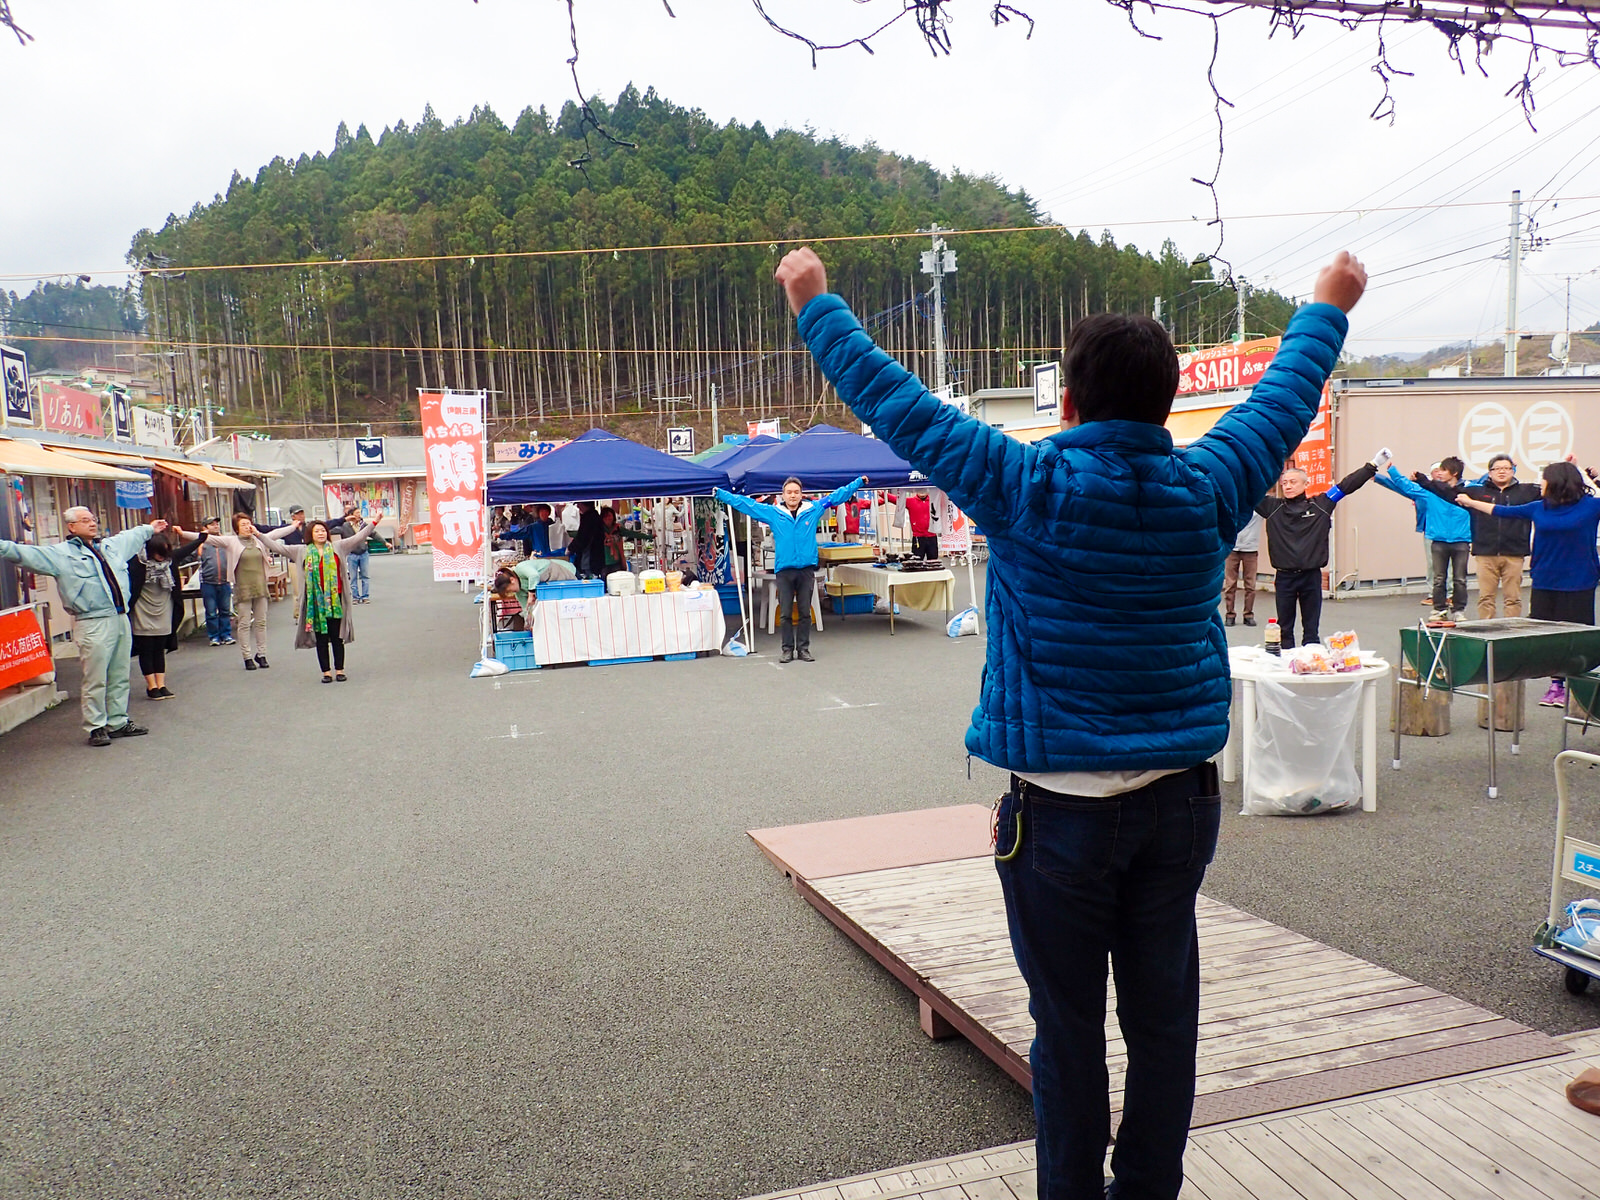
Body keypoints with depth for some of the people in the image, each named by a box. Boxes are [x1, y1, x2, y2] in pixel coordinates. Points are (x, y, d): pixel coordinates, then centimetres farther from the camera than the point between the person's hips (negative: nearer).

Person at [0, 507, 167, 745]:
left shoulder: (112, 545, 17)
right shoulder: (60, 553, -2)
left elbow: (132, 536, 37)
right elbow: (28, 554, -11)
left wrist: (149, 529, 53)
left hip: (121, 620, 7)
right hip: (93, 625, -6)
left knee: (120, 677, 13)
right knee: (95, 681, -3)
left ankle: (118, 722, 24)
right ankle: (95, 727, 7)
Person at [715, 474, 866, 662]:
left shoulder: (813, 509, 6)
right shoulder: (772, 512, 4)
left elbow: (837, 495, 13)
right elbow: (743, 503, 8)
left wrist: (859, 482, 15)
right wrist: (720, 493, 9)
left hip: (807, 569, 1)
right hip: (784, 570, 0)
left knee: (805, 613, 7)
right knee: (785, 614, 4)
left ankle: (803, 648, 16)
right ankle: (788, 649, 14)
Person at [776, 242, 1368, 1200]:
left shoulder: (1029, 489, -12)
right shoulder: (1208, 490, -2)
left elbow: (896, 402, -4)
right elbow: (1287, 395, 16)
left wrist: (816, 304, 10)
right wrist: (1331, 306, 35)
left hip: (1059, 805, -4)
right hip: (1181, 796, 4)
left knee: (1069, 1028, 10)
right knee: (1164, 1016, 16)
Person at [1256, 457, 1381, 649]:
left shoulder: (1320, 505, 4)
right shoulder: (1272, 507, 3)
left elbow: (1346, 485, 7)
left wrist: (1372, 466, 7)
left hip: (1311, 576, 0)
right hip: (1284, 577, 0)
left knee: (1311, 629, 8)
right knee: (1284, 628, 7)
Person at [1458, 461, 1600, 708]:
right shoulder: (1539, 508, 5)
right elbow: (1503, 511, 18)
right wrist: (1470, 502, 25)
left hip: (1578, 585, -4)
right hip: (1545, 583, 4)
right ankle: (1556, 684, 16)